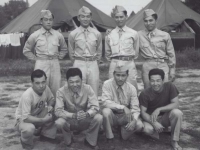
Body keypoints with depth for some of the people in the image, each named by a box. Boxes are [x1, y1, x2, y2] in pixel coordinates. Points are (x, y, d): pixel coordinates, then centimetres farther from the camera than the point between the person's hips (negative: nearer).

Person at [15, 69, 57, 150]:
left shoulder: (46, 88, -16)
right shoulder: (27, 95, -34)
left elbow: (52, 99, 4)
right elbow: (25, 118, -35)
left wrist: (50, 106, -18)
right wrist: (44, 120, -31)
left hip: (38, 117, 6)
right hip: (23, 120, -5)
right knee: (29, 128, -37)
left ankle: (41, 132, 16)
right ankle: (26, 142, -4)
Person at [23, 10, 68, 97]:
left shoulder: (58, 35, 7)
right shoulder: (35, 36, 1)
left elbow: (64, 49, 22)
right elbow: (26, 50, 11)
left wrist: (58, 57, 9)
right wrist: (35, 58, 3)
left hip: (55, 64, 2)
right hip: (41, 64, -2)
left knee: (56, 90, 3)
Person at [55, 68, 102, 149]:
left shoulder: (87, 88, -15)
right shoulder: (61, 91, -18)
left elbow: (95, 107, -20)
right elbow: (58, 111, -24)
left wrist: (87, 114, -42)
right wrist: (73, 115, -40)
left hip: (85, 121, 1)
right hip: (70, 121, -1)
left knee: (99, 118, -27)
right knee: (59, 122, -33)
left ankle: (90, 141, 1)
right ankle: (68, 142, 1)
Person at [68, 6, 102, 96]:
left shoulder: (97, 34, 6)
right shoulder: (73, 34, 1)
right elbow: (71, 53, 12)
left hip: (93, 64, 2)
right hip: (79, 65, -1)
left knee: (94, 93, 2)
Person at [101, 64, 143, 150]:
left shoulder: (131, 88, -8)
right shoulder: (107, 84, -14)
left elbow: (135, 108, -10)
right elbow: (105, 102, -25)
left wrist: (134, 120, -31)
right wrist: (123, 107, -35)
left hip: (125, 117, 2)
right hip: (112, 116, -2)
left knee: (139, 125, -26)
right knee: (106, 111, -35)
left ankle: (123, 130, 11)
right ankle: (110, 141, -15)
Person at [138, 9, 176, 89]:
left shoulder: (165, 35, 5)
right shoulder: (139, 35, 5)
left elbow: (171, 54, 11)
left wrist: (172, 71, 10)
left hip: (162, 66, 0)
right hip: (147, 67, 1)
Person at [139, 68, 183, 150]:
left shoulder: (169, 86, -15)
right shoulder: (145, 94, -17)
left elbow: (176, 104, -17)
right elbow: (143, 112, -14)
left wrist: (159, 109, -27)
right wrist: (154, 123, -30)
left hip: (166, 117, 2)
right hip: (151, 118, -1)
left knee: (177, 112, -30)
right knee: (148, 129, -34)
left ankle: (174, 141, -14)